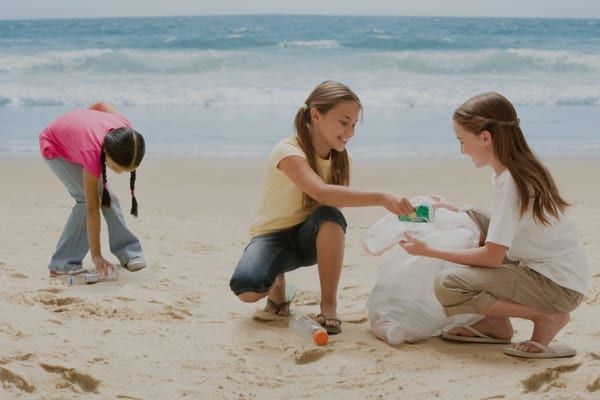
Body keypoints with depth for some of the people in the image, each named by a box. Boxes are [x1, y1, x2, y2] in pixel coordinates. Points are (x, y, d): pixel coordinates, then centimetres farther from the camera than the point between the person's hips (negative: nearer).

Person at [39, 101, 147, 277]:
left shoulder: (124, 129, -31)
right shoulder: (92, 154, -44)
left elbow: (100, 105, -8)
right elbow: (92, 210, -37)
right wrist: (96, 255, -32)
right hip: (55, 147, -6)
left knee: (107, 196, -1)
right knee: (87, 199, -20)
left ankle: (129, 252, 11)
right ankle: (63, 264, -13)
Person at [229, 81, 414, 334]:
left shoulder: (339, 157, -2)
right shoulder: (289, 151, -25)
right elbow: (322, 193, -42)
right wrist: (382, 198, -48)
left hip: (307, 238, 4)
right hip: (273, 236, -4)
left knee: (330, 216, -34)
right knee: (247, 289, -36)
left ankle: (329, 304, -19)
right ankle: (276, 282, 3)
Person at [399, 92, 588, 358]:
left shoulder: (510, 182, -21)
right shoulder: (520, 169, 6)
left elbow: (492, 257, -22)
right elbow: (506, 228, 15)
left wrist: (428, 251, -15)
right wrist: (453, 211, 9)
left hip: (560, 286, -10)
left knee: (447, 286, -20)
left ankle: (547, 318, -9)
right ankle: (495, 325, 11)